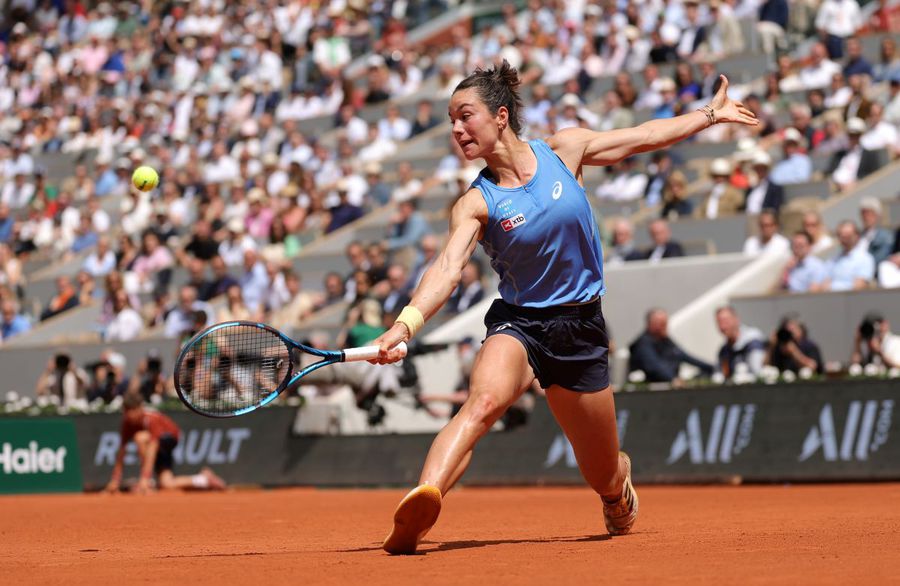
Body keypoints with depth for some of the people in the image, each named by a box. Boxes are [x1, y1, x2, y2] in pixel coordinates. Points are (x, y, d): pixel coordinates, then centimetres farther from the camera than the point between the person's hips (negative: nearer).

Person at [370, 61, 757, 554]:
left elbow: (644, 136, 11)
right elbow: (447, 268, -25)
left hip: (581, 327, 2)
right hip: (517, 325, -2)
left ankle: (618, 484, 50)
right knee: (484, 400, -37)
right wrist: (406, 324, -43)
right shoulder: (475, 204, -10)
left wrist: (710, 113, 20)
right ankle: (422, 502, -55)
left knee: (603, 475, 11)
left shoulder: (563, 150, -4)